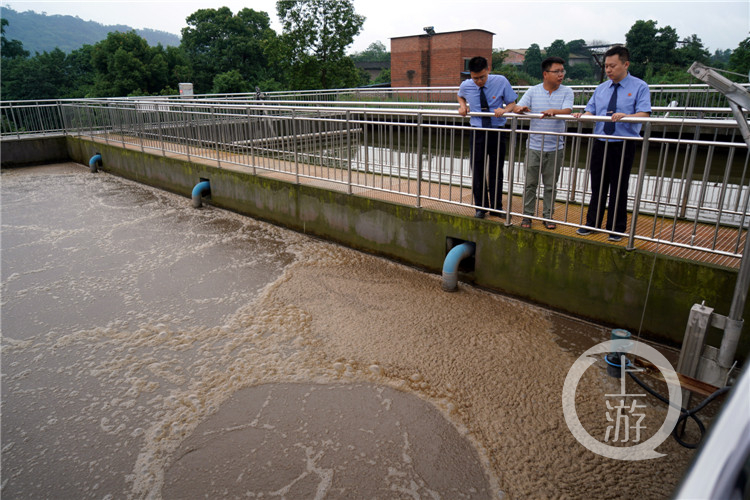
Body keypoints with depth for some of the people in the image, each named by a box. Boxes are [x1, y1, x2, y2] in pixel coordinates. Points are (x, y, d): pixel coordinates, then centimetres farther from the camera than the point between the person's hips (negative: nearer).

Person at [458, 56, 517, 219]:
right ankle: (481, 207, 21)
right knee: (477, 172, 6)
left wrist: (504, 110, -22)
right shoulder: (465, 86, -3)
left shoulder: (501, 82, -8)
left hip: (497, 132, -1)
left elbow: (512, 103, -1)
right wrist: (463, 106, 0)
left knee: (496, 172, 9)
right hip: (477, 133, 1)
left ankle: (496, 206, 24)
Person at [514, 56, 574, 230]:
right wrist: (520, 108, -29)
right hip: (534, 146, 0)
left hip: (555, 147, 0)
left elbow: (567, 111, -13)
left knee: (551, 185, 8)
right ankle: (527, 215, 15)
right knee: (530, 183, 4)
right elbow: (517, 108, -4)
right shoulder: (533, 91, 4)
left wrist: (554, 111, -34)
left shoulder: (566, 92, 2)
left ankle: (548, 216, 20)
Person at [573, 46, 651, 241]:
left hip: (623, 144, -4)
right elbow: (591, 111, 12)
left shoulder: (639, 87, -2)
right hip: (601, 143, 4)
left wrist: (625, 116, -31)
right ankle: (592, 224, 23)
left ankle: (616, 228, 16)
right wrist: (582, 116, -10)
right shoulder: (601, 89, 13)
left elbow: (644, 114, -12)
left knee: (619, 189, 4)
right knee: (597, 186, 10)